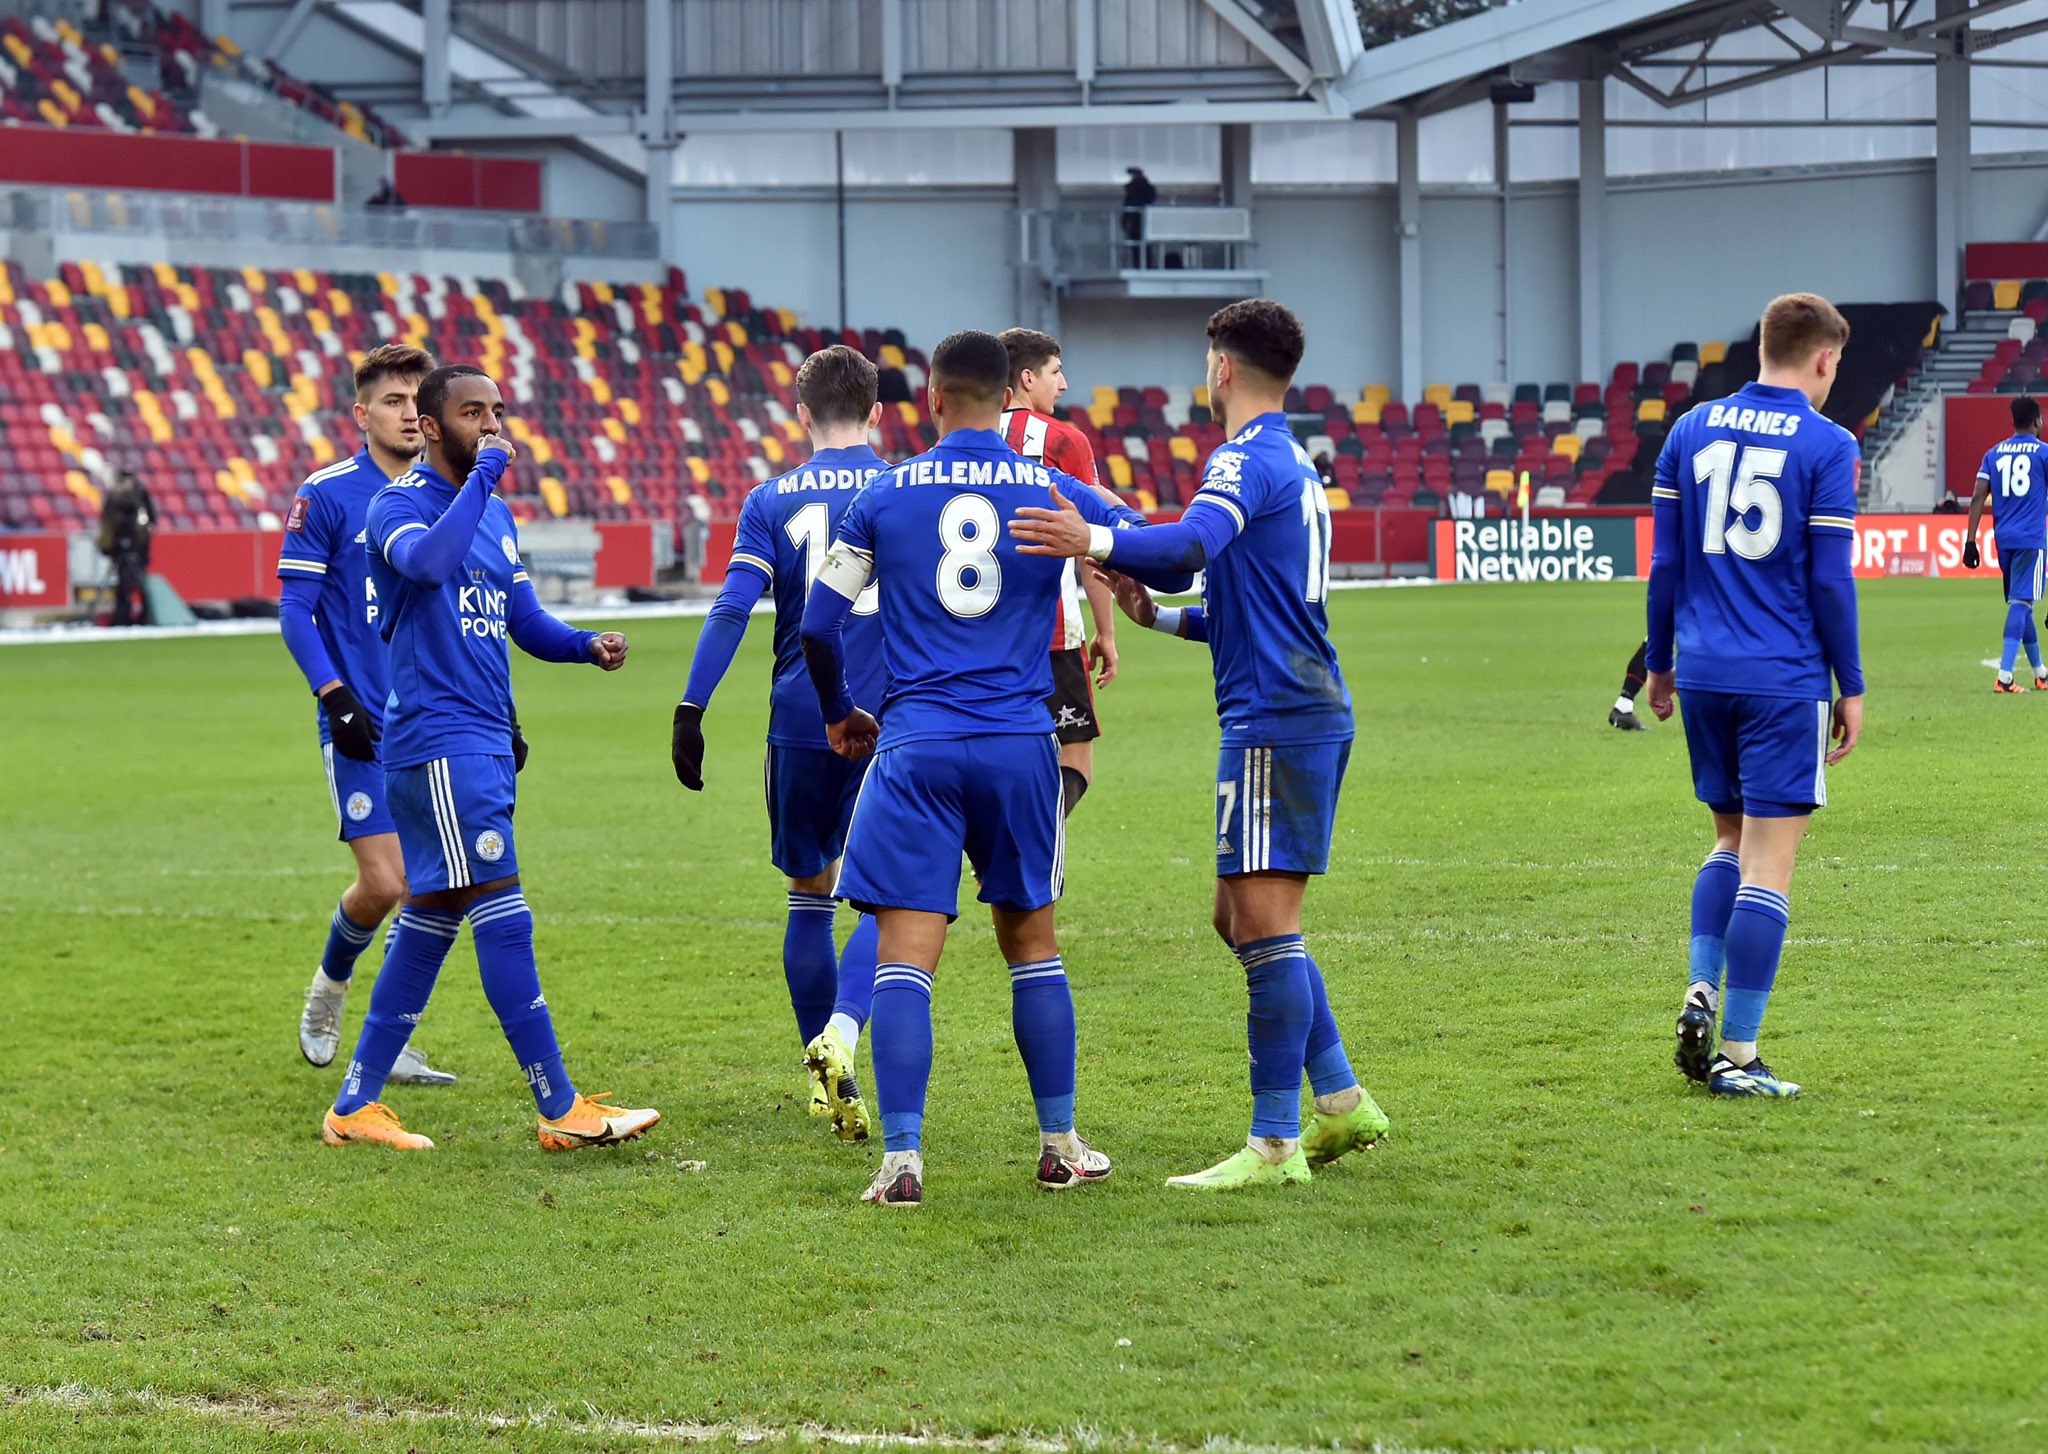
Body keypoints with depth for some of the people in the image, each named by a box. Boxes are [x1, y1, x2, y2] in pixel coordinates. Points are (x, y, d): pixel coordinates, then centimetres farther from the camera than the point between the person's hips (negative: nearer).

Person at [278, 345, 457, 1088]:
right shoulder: (326, 495, -5)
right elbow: (295, 609, -6)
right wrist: (335, 697, -16)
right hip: (363, 725, -5)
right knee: (384, 881, -10)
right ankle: (330, 986, 20)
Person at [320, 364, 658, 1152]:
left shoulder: (495, 515, 18)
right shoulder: (399, 504, -8)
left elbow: (525, 621, 22)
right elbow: (429, 562, -30)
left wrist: (588, 644, 3)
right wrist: (481, 479, -22)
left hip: (485, 739, 9)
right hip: (435, 738, -9)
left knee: (430, 921, 10)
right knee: (502, 917, -10)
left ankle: (354, 1105, 16)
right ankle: (561, 1110, -9)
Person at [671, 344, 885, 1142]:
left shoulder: (772, 501, 3)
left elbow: (733, 607, -7)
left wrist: (691, 708, -7)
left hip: (799, 726, 1)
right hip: (888, 726, -1)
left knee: (810, 897, 15)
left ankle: (825, 1077, 18)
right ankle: (841, 1036, -25)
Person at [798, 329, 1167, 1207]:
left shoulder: (884, 498, 4)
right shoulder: (1052, 492, 4)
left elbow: (818, 625, 6)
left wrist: (839, 714, 23)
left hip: (915, 747, -1)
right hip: (1020, 746, 1)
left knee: (905, 955, -4)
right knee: (1033, 944, 15)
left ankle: (902, 1159, -13)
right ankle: (1060, 1145, 19)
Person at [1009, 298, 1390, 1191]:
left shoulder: (1249, 459, -9)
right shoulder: (1295, 468, 22)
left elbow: (1196, 542, -31)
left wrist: (1097, 544, -43)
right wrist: (1156, 615, 21)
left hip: (1275, 719, -10)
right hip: (1310, 713, 10)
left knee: (1262, 922, -10)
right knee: (1242, 918, 16)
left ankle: (1275, 1145, -11)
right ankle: (1341, 1103, 17)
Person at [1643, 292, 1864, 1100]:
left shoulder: (1690, 432, 7)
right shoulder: (1826, 445, -7)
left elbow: (1665, 561, 9)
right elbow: (1831, 579, -7)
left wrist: (1660, 662, 19)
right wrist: (1851, 687, 1)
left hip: (1704, 672, 5)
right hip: (1786, 681, -5)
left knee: (1731, 842, 20)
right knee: (1769, 863, -2)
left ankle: (1699, 992, 1)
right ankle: (1737, 1055, -3)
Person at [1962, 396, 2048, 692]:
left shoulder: (1994, 453, 9)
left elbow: (1978, 499, 4)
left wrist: (1970, 542, 4)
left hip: (2004, 539, 5)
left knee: (2019, 602, 16)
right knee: (2020, 603, -10)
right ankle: (2004, 676, -23)